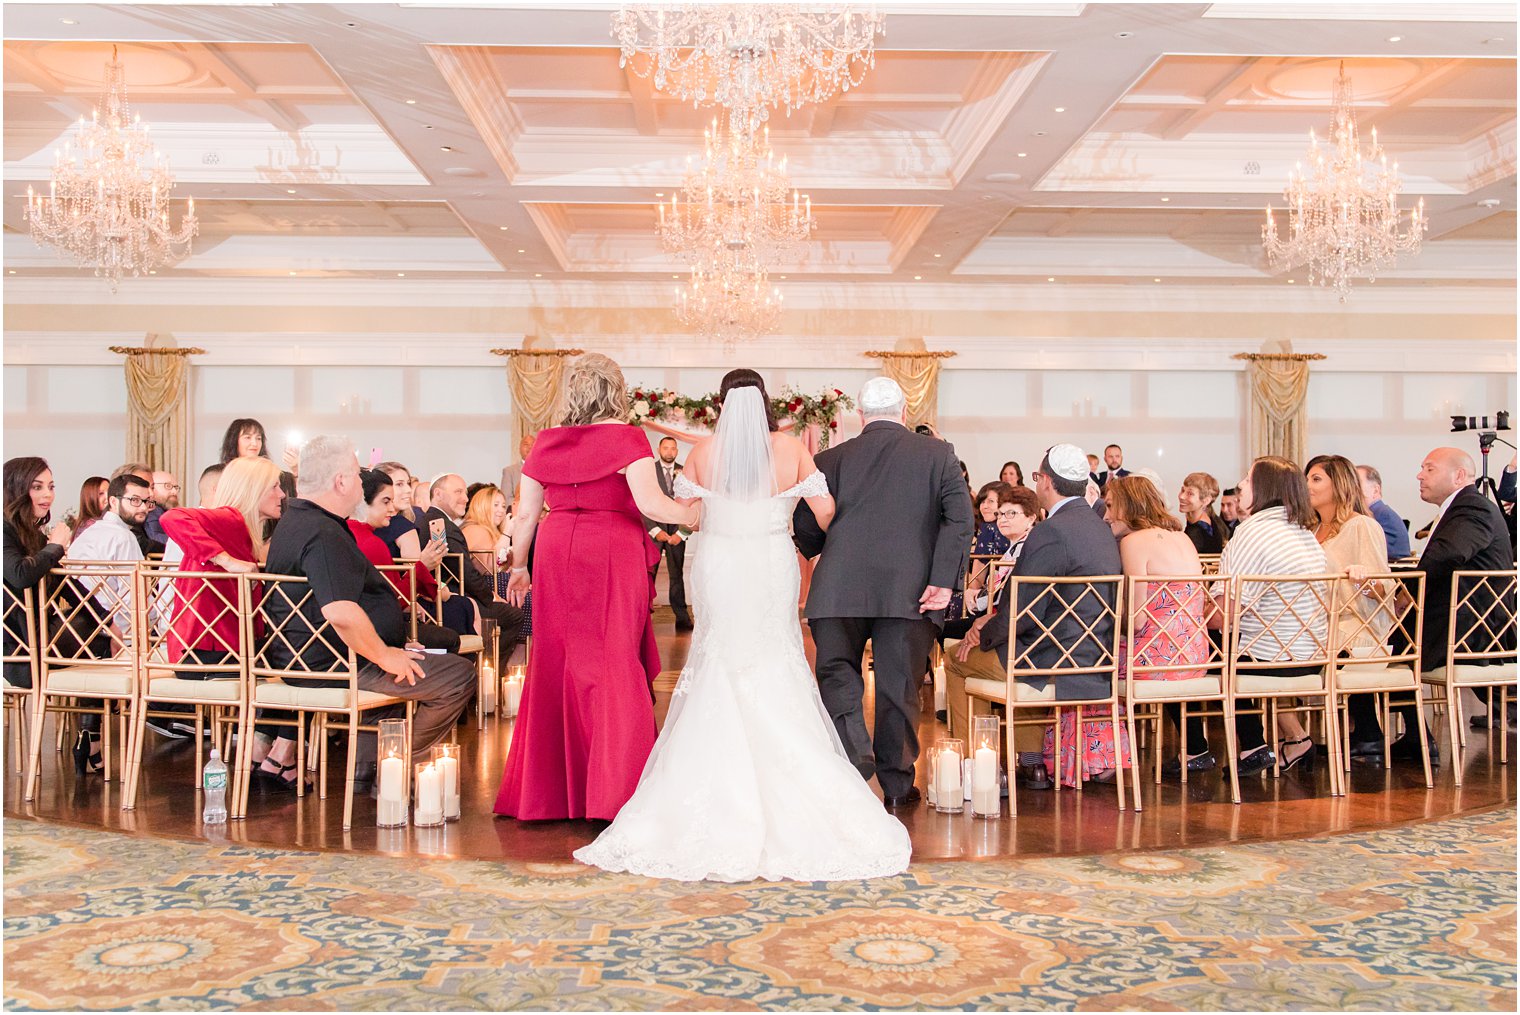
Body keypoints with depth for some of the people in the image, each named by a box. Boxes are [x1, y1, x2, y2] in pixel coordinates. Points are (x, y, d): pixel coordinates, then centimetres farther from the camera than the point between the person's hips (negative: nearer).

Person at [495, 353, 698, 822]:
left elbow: (526, 515, 11)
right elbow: (649, 502, -15)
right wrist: (692, 515, 2)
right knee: (616, 664, 2)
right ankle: (612, 787, 4)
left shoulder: (546, 441, 8)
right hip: (612, 555, -4)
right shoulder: (627, 438, -4)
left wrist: (518, 566, 22)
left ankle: (548, 787, 18)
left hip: (556, 555, 4)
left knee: (556, 664, 10)